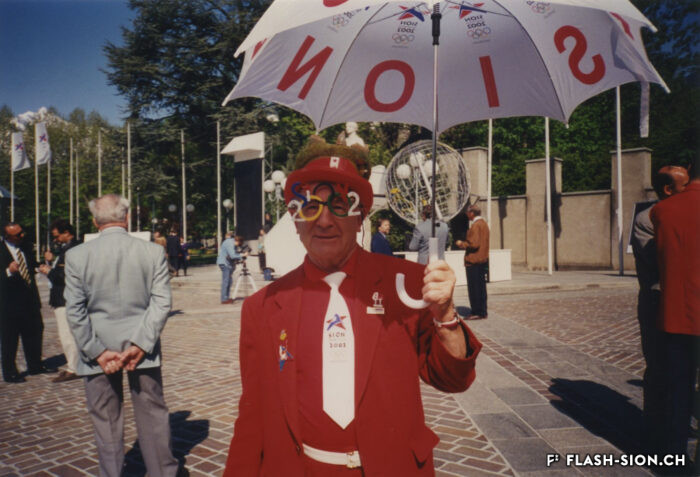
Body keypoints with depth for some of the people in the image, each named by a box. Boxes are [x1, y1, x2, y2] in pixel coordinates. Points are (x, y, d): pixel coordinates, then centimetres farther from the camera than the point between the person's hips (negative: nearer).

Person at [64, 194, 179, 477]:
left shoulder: (76, 256, -6)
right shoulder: (153, 252, -7)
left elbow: (74, 312, -7)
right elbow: (162, 302, -10)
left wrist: (97, 352, -5)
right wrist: (139, 345, -9)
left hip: (99, 353, 0)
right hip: (143, 349, 1)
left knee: (106, 422, 13)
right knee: (153, 415, 14)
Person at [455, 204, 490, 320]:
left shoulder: (475, 225, -15)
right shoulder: (484, 223, 15)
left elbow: (474, 244, -22)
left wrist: (462, 244, -7)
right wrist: (465, 243, 17)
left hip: (473, 261, -10)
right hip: (483, 260, 10)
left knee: (474, 288, -3)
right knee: (481, 287, 13)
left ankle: (476, 313, 0)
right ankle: (483, 312, 18)